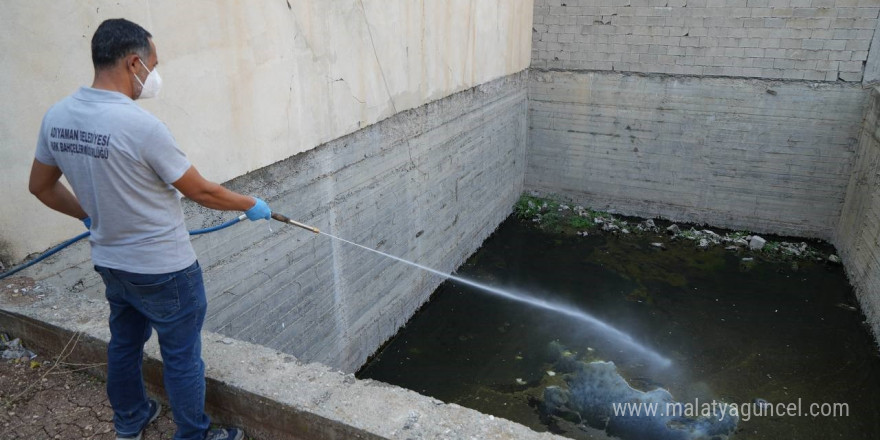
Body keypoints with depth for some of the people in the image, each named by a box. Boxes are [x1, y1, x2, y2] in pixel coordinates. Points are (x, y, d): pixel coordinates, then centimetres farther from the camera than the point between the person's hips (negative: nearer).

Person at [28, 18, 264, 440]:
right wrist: (251, 205, -3)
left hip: (110, 262, 8)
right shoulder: (141, 126, -26)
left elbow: (41, 186, 9)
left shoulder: (57, 116, -4)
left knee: (124, 343, 25)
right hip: (163, 270, -8)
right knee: (182, 357, 9)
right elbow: (201, 191, -18)